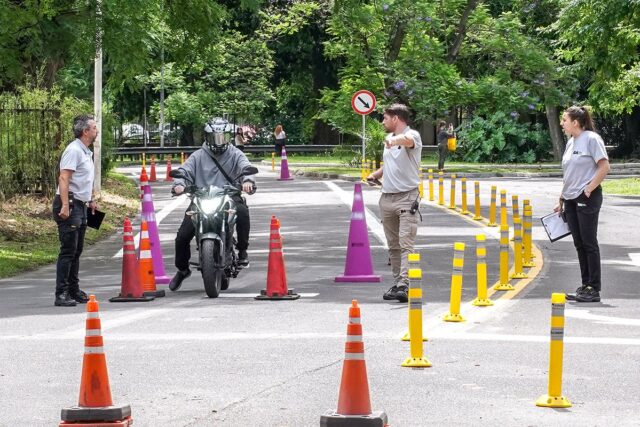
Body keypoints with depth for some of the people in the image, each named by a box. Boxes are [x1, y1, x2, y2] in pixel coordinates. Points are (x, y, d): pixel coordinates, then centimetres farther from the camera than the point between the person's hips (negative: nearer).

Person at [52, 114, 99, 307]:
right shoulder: (74, 150, -14)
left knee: (76, 251, 14)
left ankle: (74, 290, 22)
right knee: (68, 251, -11)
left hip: (80, 205, 10)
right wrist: (65, 206, -29)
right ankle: (61, 294, -11)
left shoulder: (86, 152, 18)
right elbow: (63, 179, -22)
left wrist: (91, 200, 29)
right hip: (69, 205, -10)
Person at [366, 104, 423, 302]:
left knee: (406, 244, -13)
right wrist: (375, 174, 13)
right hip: (387, 198, 8)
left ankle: (404, 286, -20)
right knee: (393, 246, 10)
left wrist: (394, 140, -56)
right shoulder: (389, 139, 17)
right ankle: (397, 283, 15)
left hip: (407, 197, -8)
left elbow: (408, 140, -34)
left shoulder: (412, 135, -9)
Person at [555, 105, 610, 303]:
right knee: (579, 244, 10)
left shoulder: (591, 139, -10)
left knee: (589, 243, -5)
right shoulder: (571, 142, 14)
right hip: (571, 199, 8)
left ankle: (594, 289, -1)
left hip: (587, 198, -8)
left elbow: (604, 167, -15)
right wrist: (562, 199, 17)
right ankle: (585, 286, 16)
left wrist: (589, 189, -15)